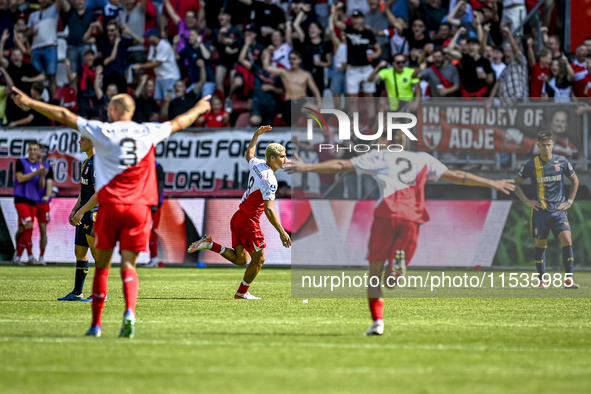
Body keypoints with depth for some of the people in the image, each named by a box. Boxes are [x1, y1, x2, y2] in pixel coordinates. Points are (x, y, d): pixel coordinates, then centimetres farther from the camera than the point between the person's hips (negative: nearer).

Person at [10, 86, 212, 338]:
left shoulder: (102, 131, -1)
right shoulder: (149, 132, 6)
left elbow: (65, 116, 1)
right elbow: (178, 123, 24)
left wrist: (29, 102, 8)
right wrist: (198, 110, 44)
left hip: (110, 205, -2)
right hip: (139, 207, 2)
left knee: (102, 265, 7)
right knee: (128, 265, 1)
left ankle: (96, 323, 10)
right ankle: (130, 312, -24)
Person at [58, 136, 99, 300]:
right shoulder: (87, 162, 16)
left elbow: (99, 194, -22)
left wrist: (81, 211, -19)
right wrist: (74, 210, 16)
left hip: (94, 214, -10)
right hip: (84, 217, 10)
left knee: (96, 252, -6)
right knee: (79, 252, 12)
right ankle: (77, 293, 19)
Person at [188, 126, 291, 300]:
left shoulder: (257, 164, 4)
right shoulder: (269, 179, -21)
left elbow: (249, 155, 31)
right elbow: (269, 210, -26)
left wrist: (256, 135, 42)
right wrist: (281, 232, -23)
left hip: (238, 218, 9)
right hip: (249, 222, -9)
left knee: (241, 259, 15)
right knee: (259, 259, 8)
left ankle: (209, 244, 6)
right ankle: (242, 292, 18)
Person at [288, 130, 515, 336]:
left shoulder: (379, 157, 16)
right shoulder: (423, 159, 24)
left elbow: (341, 166, 12)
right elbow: (455, 176, 27)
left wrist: (307, 168, 15)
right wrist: (492, 184, 36)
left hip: (387, 215, -2)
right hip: (412, 218, 2)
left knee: (375, 270, 4)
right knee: (390, 282, 7)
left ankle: (377, 321, -9)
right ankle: (398, 265, -29)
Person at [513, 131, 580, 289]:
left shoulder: (562, 161, 1)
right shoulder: (531, 165, -4)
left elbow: (575, 180, 15)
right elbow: (516, 183, 7)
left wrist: (569, 201, 8)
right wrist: (527, 201, -1)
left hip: (559, 210, 0)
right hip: (540, 211, 0)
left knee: (567, 239, -14)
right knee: (540, 244, 2)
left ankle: (568, 279, -11)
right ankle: (542, 279, 14)